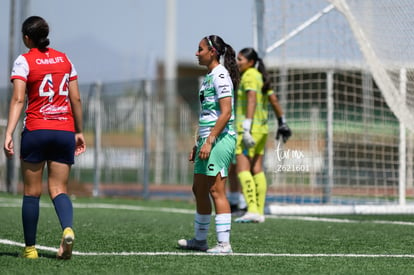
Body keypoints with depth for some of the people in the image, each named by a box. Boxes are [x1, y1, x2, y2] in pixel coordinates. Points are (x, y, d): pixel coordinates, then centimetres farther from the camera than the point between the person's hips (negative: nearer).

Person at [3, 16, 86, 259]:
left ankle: (30, 248, 10)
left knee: (32, 191, 6)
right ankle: (68, 229, -22)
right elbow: (76, 98, 11)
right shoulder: (64, 59, 11)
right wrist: (79, 131, 19)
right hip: (65, 132, 3)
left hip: (36, 131, -3)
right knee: (59, 189, 5)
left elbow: (18, 99, -12)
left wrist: (9, 134, -17)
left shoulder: (24, 61, -2)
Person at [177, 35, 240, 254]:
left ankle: (224, 244, -9)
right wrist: (198, 143, 23)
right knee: (199, 190, 14)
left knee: (216, 190, -10)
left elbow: (226, 113, -19)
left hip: (220, 139, -10)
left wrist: (209, 141, -22)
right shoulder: (210, 76, 18)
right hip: (208, 140, 10)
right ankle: (200, 239, 24)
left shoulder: (220, 76, -12)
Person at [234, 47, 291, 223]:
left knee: (242, 169, -13)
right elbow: (274, 100, 21)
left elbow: (251, 101, -22)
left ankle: (252, 210, -22)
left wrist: (246, 128, -28)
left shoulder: (249, 76, -10)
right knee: (257, 170, 9)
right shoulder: (260, 76, 16)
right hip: (261, 129, 10)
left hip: (248, 128, -10)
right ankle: (259, 212, 9)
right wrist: (282, 123, 29)